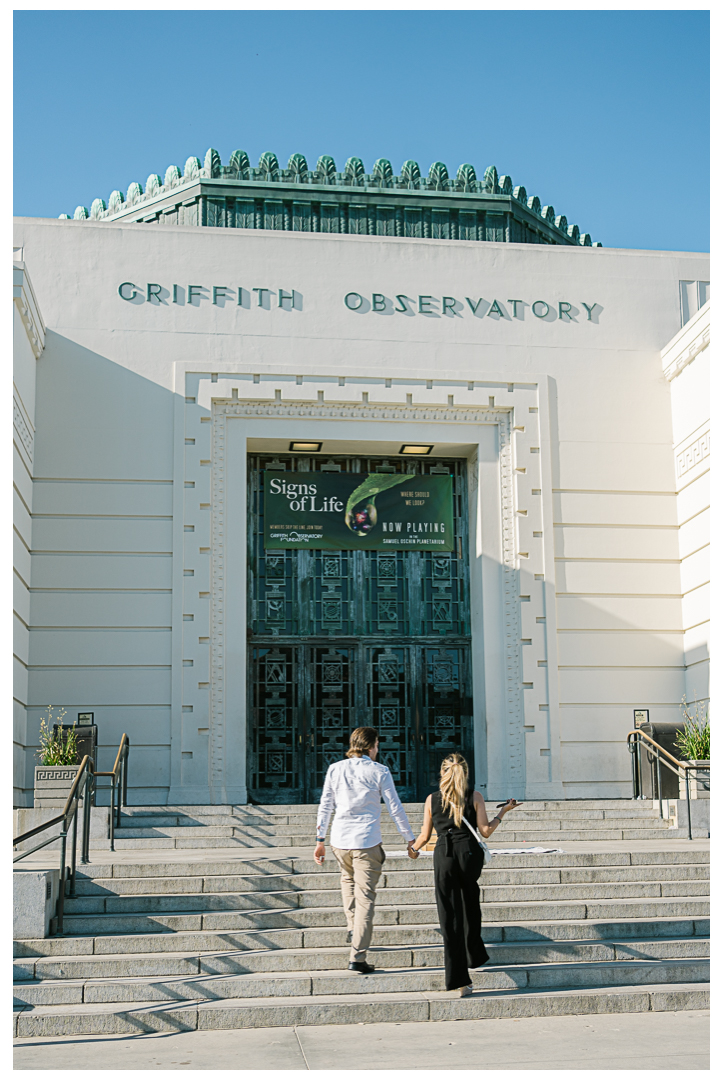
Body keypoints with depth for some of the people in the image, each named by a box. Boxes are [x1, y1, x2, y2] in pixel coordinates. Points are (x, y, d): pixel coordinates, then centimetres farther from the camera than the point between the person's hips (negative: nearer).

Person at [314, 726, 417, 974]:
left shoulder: (335, 769, 5)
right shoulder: (379, 771, -2)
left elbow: (325, 806, 7)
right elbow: (395, 808, 1)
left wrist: (320, 840, 14)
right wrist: (410, 839, 10)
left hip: (339, 841, 4)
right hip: (367, 842, -3)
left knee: (347, 878, 33)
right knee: (365, 898, 0)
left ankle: (352, 928, 28)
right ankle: (357, 957, -3)